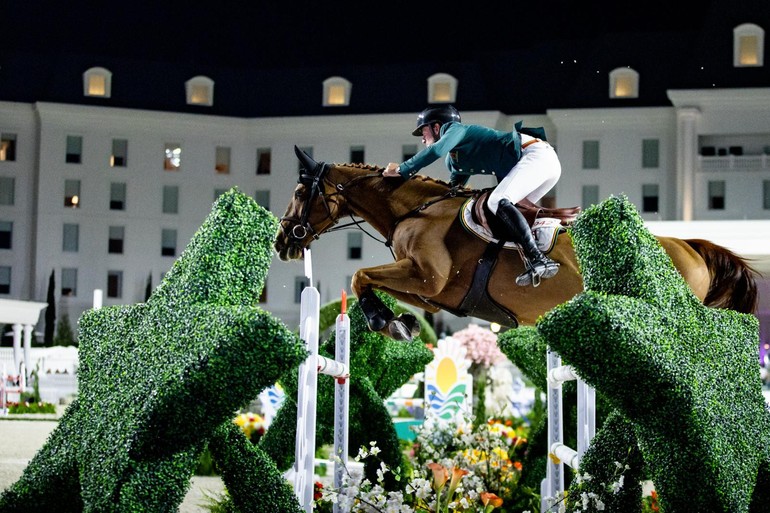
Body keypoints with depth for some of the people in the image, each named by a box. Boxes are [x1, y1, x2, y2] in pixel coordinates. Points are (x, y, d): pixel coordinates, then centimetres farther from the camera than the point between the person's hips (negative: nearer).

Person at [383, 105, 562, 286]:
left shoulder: (455, 128, 0)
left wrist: (401, 170, -11)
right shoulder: (454, 161, 26)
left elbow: (437, 150, -19)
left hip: (536, 154, -10)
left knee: (497, 202, -23)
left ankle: (539, 260, -37)